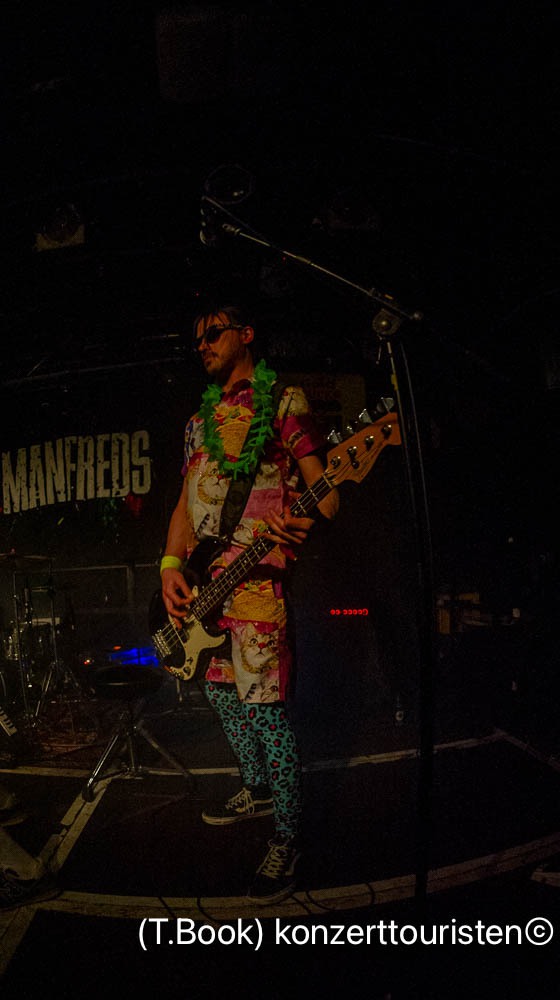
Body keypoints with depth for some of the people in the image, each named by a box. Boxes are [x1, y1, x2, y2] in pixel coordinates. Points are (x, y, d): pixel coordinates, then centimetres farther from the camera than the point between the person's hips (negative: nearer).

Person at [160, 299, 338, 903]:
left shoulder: (283, 401, -1)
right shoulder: (201, 420, 20)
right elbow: (186, 502, 19)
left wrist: (303, 520, -31)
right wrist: (171, 567, 3)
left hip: (256, 576, -8)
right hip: (200, 580, 8)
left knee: (265, 709, -8)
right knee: (220, 691, 17)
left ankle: (286, 837, 6)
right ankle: (258, 790, 38)